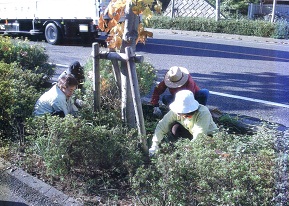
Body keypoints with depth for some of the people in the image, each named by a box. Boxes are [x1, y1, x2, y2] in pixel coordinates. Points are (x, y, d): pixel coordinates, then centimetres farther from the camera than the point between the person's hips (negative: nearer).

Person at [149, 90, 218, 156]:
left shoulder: (203, 113, -35)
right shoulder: (176, 112, -23)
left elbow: (199, 136, -39)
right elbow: (161, 126, -23)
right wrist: (154, 146, -31)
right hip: (191, 133, 4)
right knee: (175, 128, -24)